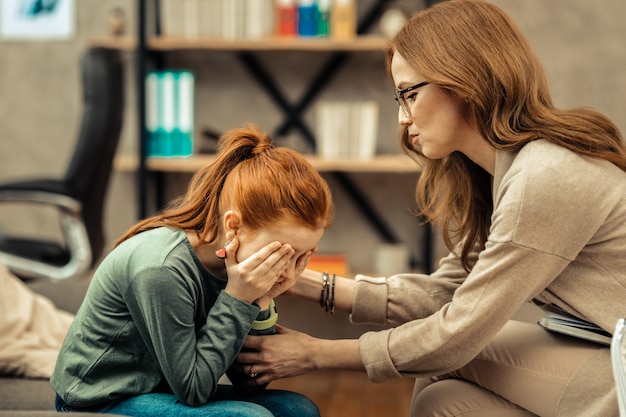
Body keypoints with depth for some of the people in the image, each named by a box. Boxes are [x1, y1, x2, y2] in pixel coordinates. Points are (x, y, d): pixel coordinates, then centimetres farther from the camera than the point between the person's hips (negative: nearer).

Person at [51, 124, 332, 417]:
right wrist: (237, 298, -26)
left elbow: (248, 378, -2)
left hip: (159, 389, 7)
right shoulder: (160, 271, -30)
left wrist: (261, 303, -18)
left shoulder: (225, 259, -8)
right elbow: (192, 389, -22)